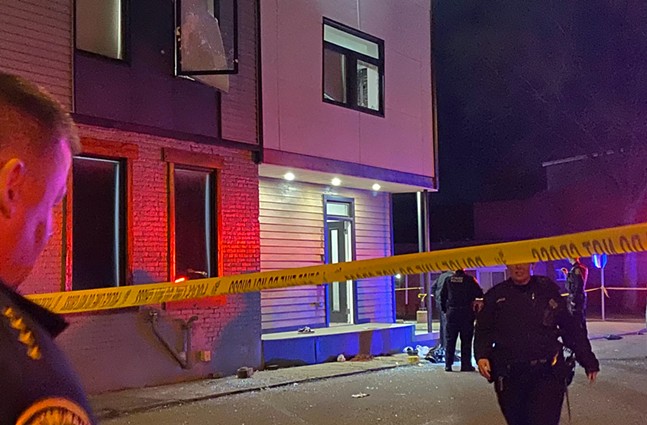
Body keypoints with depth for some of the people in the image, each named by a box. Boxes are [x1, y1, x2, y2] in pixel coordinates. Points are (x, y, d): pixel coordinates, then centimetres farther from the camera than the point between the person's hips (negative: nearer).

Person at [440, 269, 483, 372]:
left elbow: (442, 296, 8)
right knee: (466, 340, 4)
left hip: (451, 312, 3)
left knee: (450, 340, 8)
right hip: (466, 312, -3)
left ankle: (448, 364, 6)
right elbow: (479, 294, -7)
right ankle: (466, 364, 3)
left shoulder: (448, 280, 4)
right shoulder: (469, 279, -6)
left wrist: (445, 309, 16)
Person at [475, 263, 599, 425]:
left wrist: (589, 361, 7)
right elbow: (483, 331, 8)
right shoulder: (495, 296, 6)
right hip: (509, 376, 2)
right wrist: (482, 356, -10)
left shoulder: (547, 289, 4)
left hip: (548, 374, -2)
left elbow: (571, 328, 8)